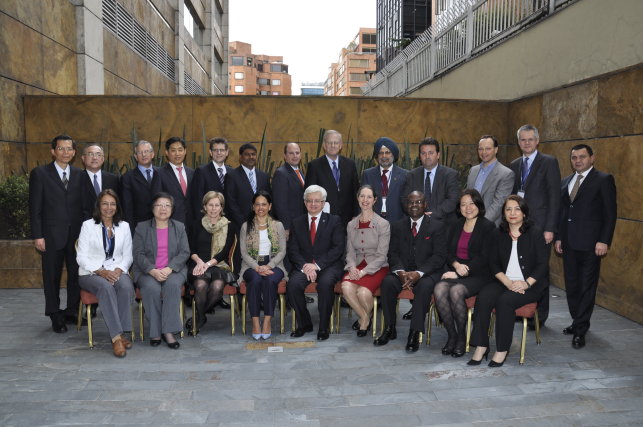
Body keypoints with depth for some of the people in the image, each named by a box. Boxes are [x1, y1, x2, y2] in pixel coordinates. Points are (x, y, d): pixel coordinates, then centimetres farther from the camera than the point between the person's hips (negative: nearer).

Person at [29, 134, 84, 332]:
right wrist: (37, 236, -8)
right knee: (52, 277, 6)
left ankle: (72, 312, 19)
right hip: (52, 235, -2)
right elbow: (35, 208, -2)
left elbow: (83, 205, 9)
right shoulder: (40, 173, 1)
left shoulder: (79, 174, 9)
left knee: (76, 274, 4)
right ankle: (55, 316, 18)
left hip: (76, 234, 3)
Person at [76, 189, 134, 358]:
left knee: (126, 286, -33)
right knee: (106, 287, -36)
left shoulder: (124, 226, 12)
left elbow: (127, 256, 10)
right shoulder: (88, 225, 3)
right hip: (91, 273, -2)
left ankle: (122, 333, -27)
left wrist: (118, 270, -11)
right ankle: (116, 337, -38)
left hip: (117, 272, 2)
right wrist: (101, 272, -17)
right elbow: (81, 257, -2)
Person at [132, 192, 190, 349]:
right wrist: (153, 271, -17)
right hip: (147, 271, 0)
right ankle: (155, 331, -20)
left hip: (173, 270, 1)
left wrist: (169, 269, -15)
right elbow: (138, 253, 0)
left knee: (173, 285, -33)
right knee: (151, 288, -33)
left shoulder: (179, 227, 12)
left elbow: (184, 252, 3)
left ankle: (168, 331, -28)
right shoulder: (142, 227, 9)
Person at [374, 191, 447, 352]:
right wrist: (400, 271, -16)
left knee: (424, 286, -36)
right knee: (387, 282, -27)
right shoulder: (398, 226, 11)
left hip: (427, 272, -3)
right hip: (403, 270, 3)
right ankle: (389, 329, -14)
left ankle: (415, 333, -28)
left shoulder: (437, 226, 0)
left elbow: (439, 256, -7)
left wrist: (419, 273, -21)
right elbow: (393, 253, 6)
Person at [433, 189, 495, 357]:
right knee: (439, 289, -27)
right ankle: (451, 335, -14)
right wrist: (456, 265, -11)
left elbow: (484, 257, -9)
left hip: (478, 275, -4)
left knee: (456, 291, -33)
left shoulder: (488, 227, -1)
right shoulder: (455, 226, 17)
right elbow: (448, 252, 12)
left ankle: (462, 337, -13)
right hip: (456, 271, 5)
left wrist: (460, 273, -15)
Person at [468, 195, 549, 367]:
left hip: (530, 285, -3)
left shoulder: (535, 233, -1)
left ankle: (502, 350, -20)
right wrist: (508, 282, -10)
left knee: (505, 300, -31)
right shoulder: (500, 234, 10)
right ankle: (481, 346, -21)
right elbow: (493, 263, 6)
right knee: (483, 296, -25)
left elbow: (543, 264, -4)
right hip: (504, 282, 4)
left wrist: (526, 283, -18)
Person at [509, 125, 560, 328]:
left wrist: (549, 228, -13)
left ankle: (539, 315, 12)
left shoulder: (549, 162, -2)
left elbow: (554, 197, -7)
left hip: (539, 226, -5)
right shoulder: (514, 165, 15)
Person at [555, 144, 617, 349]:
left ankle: (580, 330, 4)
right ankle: (577, 321, 24)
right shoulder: (565, 182, 15)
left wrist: (604, 241, -13)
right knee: (571, 286, 11)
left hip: (590, 243, -6)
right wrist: (558, 237, 12)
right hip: (569, 243, 6)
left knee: (587, 287, -1)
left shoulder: (604, 180, -3)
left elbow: (610, 213, -7)